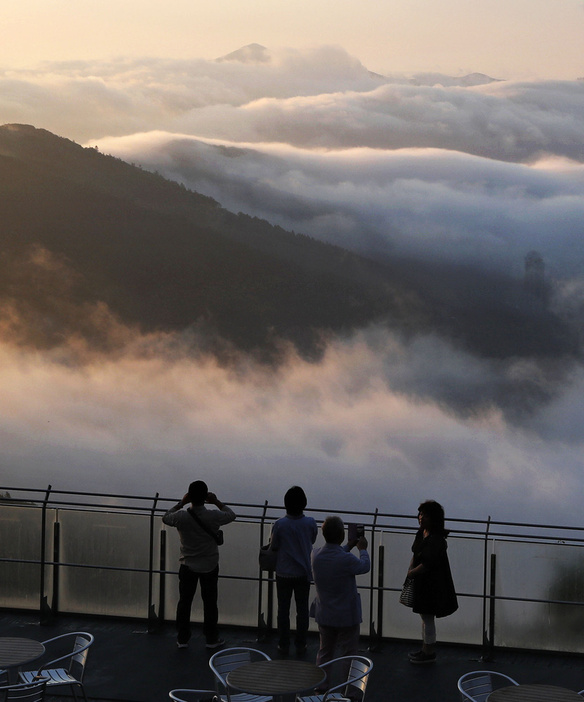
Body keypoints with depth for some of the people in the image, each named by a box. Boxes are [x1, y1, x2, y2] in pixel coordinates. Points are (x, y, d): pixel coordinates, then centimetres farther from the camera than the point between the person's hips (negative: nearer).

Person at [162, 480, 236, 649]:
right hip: (210, 566, 0)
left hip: (188, 566, 0)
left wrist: (181, 503, 6)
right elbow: (231, 515, 3)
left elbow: (165, 518, 5)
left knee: (184, 602, 12)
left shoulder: (181, 516, -18)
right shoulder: (214, 516, -19)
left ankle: (182, 639, 18)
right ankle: (211, 639, 20)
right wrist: (217, 502, 8)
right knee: (210, 602, 12)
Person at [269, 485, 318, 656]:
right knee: (302, 609, 13)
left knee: (283, 609, 12)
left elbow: (273, 546, -6)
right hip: (303, 573, 1)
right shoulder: (310, 523, -13)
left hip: (284, 573, -1)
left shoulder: (279, 525, -18)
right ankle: (301, 645, 20)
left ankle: (283, 645, 19)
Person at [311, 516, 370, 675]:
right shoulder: (346, 560, -26)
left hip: (324, 616, 6)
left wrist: (349, 546, 24)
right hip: (346, 617, -6)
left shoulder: (316, 555, -9)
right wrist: (362, 549, 14)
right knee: (348, 654, 7)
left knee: (324, 652, 19)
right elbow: (365, 566, -4)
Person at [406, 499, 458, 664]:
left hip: (432, 584, -10)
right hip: (422, 582, 10)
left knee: (428, 617, 2)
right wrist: (411, 568, -1)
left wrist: (413, 573, -13)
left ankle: (429, 652, 15)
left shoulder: (436, 539, -25)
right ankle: (426, 648, 34)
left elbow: (428, 564, -26)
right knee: (424, 615, 20)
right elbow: (416, 555, 15)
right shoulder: (421, 533, 4)